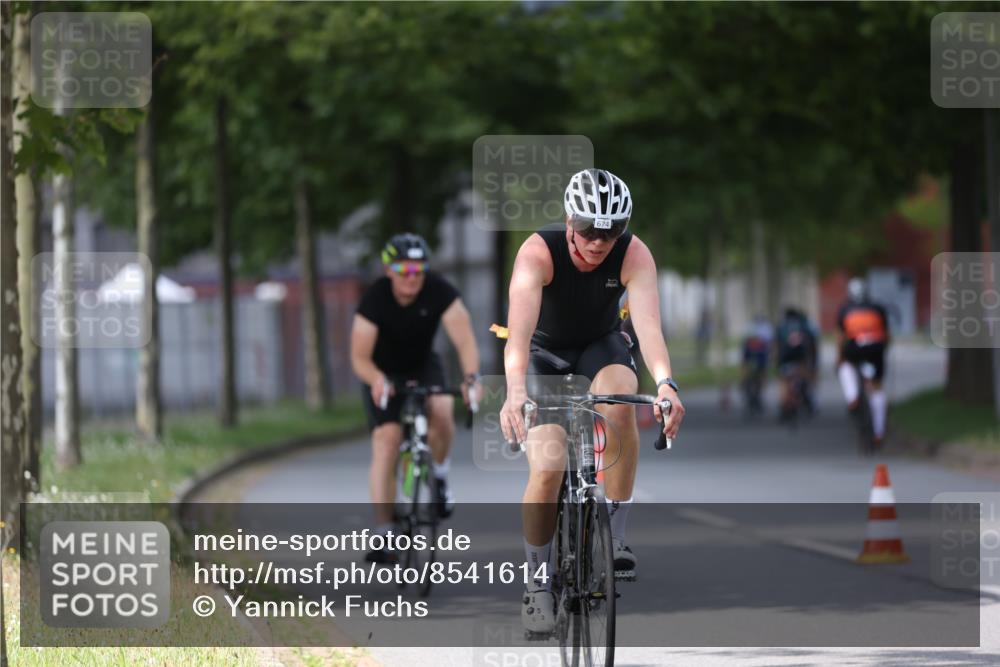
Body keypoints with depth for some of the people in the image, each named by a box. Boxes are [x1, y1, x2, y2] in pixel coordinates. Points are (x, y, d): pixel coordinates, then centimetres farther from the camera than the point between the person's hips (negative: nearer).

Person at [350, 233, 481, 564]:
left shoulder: (439, 291, -24)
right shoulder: (374, 300, -27)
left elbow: (464, 340, -31)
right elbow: (360, 358, -28)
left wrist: (471, 378, -49)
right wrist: (377, 380, -49)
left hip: (423, 366, 1)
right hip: (383, 373, -1)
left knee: (441, 413, -30)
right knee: (386, 443, -18)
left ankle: (439, 477, -1)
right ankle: (383, 534, -16)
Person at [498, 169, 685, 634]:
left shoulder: (633, 255, -26)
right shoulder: (538, 252, -31)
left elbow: (647, 323, -39)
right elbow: (520, 328, -44)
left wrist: (665, 383, -58)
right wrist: (515, 391, -62)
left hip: (601, 344, 1)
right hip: (546, 351, -1)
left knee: (619, 401, -34)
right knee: (547, 469, -19)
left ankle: (615, 538, -21)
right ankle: (537, 584, 1)